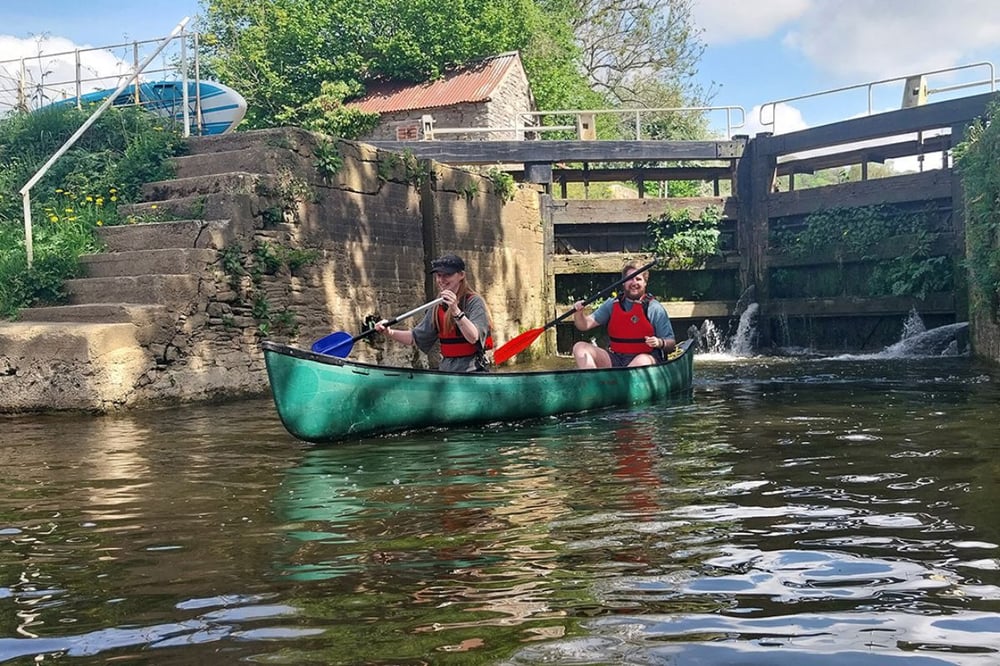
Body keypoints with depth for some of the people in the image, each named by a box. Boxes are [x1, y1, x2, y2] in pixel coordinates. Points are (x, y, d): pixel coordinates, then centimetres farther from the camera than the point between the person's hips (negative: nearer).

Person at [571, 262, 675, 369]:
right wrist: (578, 313, -15)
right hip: (614, 359, 4)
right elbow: (585, 325, 6)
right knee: (580, 347, -15)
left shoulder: (655, 308, 2)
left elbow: (671, 343, 2)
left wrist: (660, 343, -20)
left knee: (643, 361, -39)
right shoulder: (612, 304, 11)